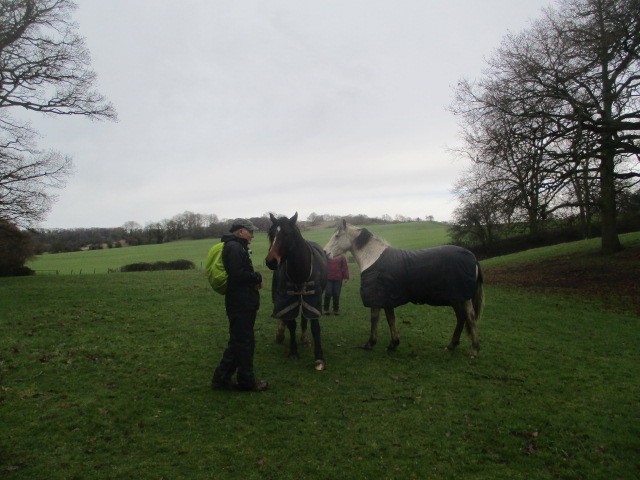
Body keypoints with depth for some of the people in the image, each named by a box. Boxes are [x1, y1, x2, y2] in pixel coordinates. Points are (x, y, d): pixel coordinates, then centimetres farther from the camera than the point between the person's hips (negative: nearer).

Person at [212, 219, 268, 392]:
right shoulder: (234, 248, -16)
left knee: (238, 341, 17)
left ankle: (221, 377, 23)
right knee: (244, 342, 1)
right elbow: (238, 274, -26)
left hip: (242, 303, 11)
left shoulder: (237, 247, 19)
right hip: (241, 304, -11)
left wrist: (255, 278, 2)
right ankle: (247, 381, 14)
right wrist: (258, 277, -12)